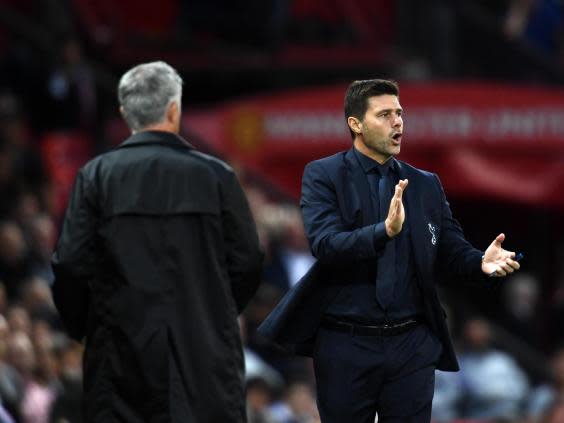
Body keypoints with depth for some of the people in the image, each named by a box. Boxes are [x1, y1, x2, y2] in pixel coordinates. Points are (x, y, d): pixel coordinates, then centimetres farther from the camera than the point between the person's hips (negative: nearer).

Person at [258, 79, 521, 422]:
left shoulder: (427, 185, 11)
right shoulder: (323, 176, -2)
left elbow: (452, 254, 7)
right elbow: (326, 245, -17)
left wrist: (482, 262, -16)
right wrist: (385, 231, -33)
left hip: (412, 344, 3)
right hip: (346, 343, -3)